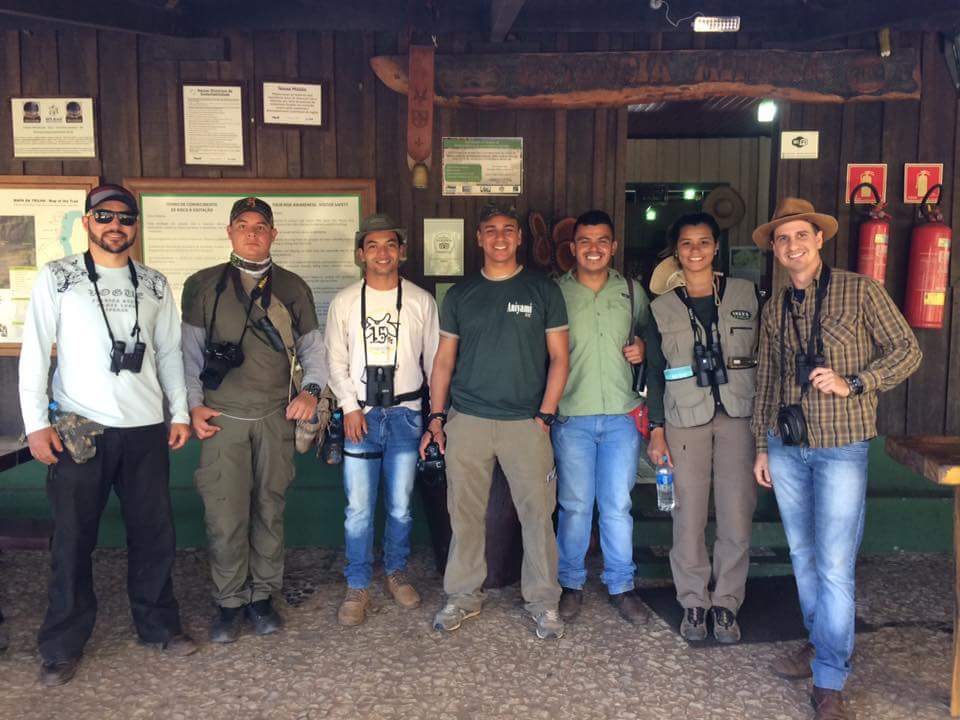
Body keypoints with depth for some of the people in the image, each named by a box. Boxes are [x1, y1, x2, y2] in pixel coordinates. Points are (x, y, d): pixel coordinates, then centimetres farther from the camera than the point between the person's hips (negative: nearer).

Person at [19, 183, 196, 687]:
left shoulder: (154, 284, 11)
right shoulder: (57, 277, 1)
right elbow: (34, 351, -3)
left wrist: (180, 412, 7)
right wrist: (36, 423, -9)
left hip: (146, 428, 3)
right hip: (79, 429, -3)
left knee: (155, 533, 9)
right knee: (72, 539, 4)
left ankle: (158, 624, 26)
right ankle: (63, 647, 17)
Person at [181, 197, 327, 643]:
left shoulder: (293, 288, 10)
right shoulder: (203, 286, 6)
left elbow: (312, 347, 14)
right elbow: (189, 350, 7)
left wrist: (311, 390, -1)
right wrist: (193, 404, -1)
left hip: (277, 417, 2)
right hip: (222, 418, -1)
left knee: (270, 508, 7)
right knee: (225, 512, -2)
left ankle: (262, 596, 21)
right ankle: (229, 602, 14)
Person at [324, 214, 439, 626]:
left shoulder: (421, 302, 4)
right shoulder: (344, 302, 4)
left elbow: (435, 359, 6)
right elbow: (336, 360, 4)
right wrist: (350, 407, -6)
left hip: (405, 414, 1)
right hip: (360, 415, 0)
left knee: (400, 506, 8)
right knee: (359, 507, -1)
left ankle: (396, 572, 29)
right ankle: (358, 587, 13)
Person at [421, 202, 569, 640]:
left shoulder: (543, 291, 4)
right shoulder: (460, 295, 10)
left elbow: (558, 358, 3)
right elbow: (444, 359, 11)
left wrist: (545, 415, -6)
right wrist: (436, 416, 2)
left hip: (525, 422, -2)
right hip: (467, 422, 2)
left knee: (537, 512, -1)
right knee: (465, 512, 6)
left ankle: (543, 601, 13)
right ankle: (463, 596, 21)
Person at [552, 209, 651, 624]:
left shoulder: (631, 292, 9)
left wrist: (643, 348, 0)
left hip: (621, 415, 2)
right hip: (572, 416, -1)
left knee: (618, 506, 6)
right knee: (574, 505, 5)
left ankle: (620, 586, 20)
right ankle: (571, 584, 21)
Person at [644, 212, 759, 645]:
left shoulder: (746, 295, 6)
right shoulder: (662, 307, 7)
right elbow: (655, 373, 9)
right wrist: (656, 429, 4)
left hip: (739, 416, 0)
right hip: (686, 420, 0)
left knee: (737, 515, 0)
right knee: (689, 516, 1)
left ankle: (726, 603, 16)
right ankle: (693, 603, 17)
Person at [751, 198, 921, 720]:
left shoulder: (859, 291, -4)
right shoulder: (774, 309, 9)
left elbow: (907, 352, -3)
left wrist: (852, 383, -17)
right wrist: (762, 447, 14)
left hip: (840, 447, -5)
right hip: (786, 447, 5)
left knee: (834, 566, -6)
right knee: (803, 555, 14)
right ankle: (820, 643, 32)